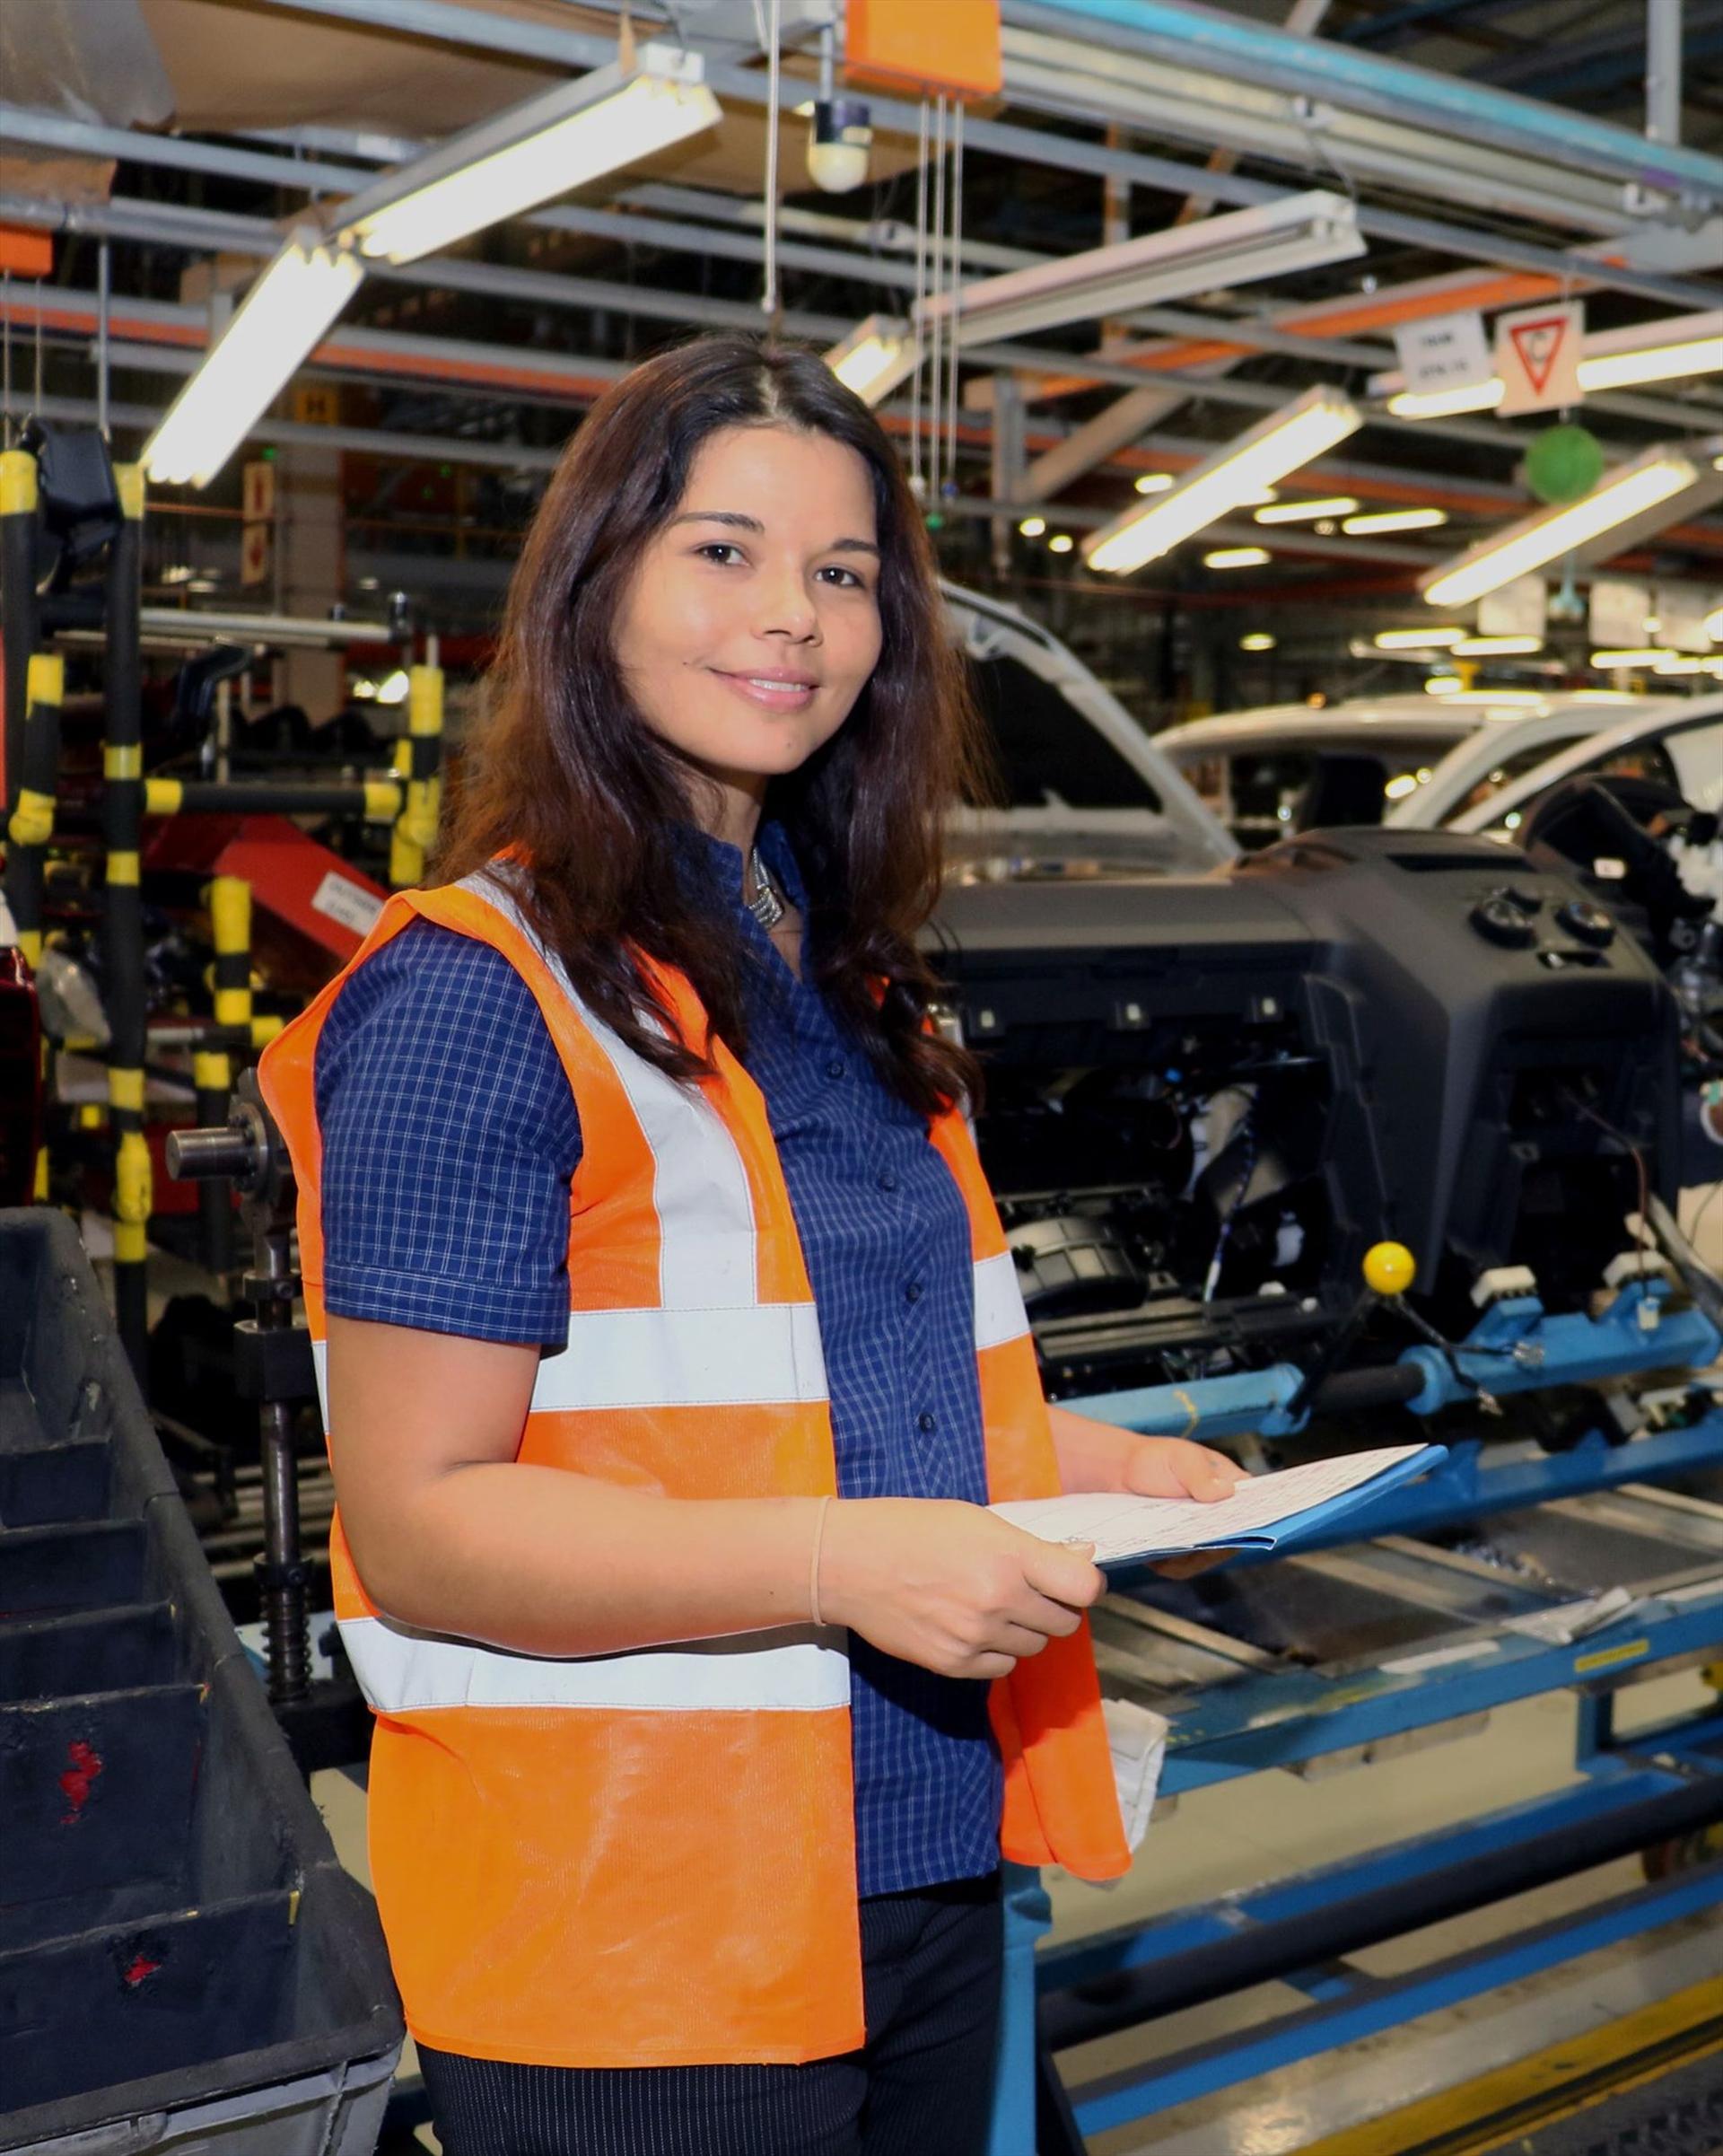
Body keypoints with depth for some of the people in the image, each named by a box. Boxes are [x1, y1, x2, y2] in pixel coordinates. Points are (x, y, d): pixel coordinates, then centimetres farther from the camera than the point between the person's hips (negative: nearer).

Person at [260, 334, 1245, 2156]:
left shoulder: (842, 981, 10)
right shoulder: (475, 996, -16)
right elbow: (419, 1524, -19)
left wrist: (1089, 1460, 4)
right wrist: (835, 1562, -29)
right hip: (631, 1948, -8)